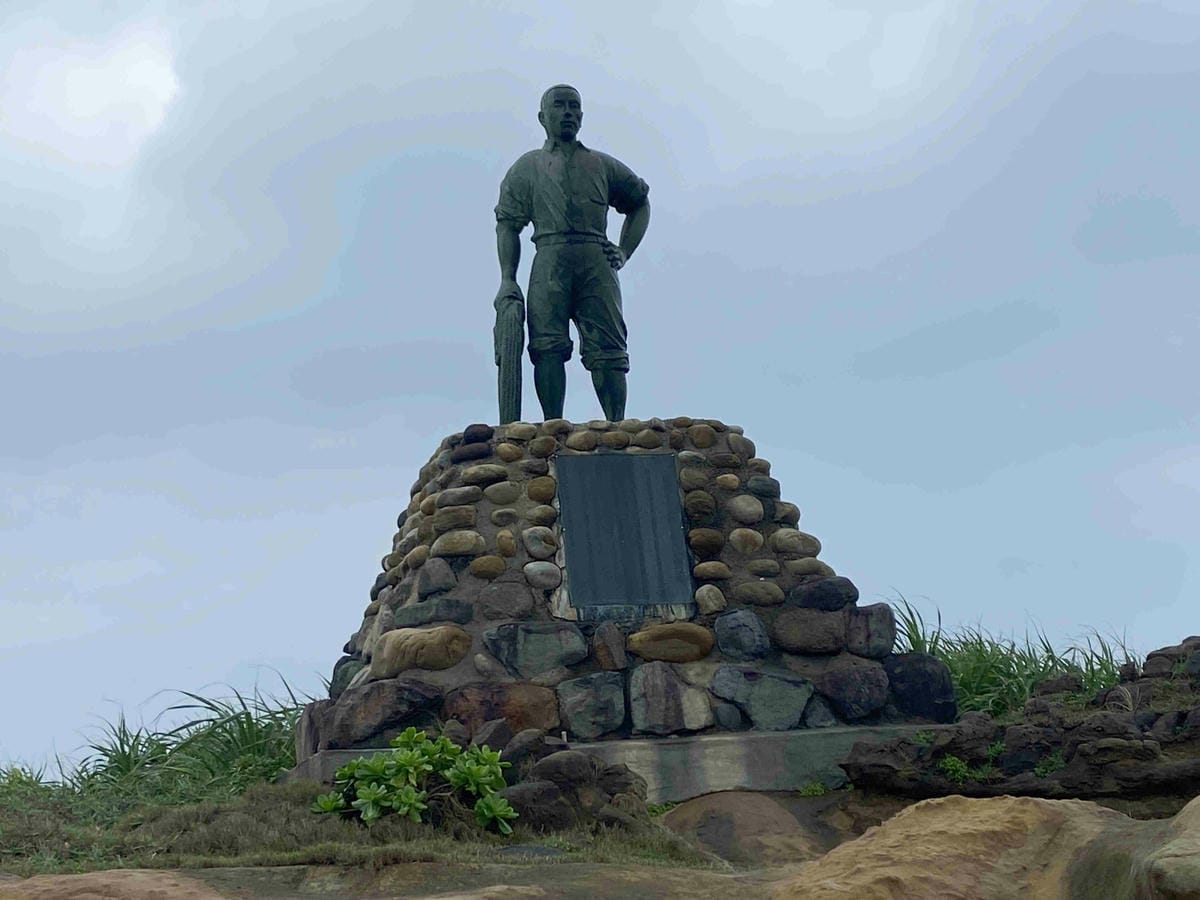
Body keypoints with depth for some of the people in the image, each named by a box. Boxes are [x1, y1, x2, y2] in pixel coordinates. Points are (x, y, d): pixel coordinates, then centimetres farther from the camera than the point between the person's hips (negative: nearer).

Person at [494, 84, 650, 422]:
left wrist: (624, 252, 16)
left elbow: (640, 203, 33)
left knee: (607, 350, -9)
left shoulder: (603, 165, 23)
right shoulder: (527, 167, 19)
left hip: (597, 263, 1)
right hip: (550, 261, -1)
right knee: (548, 346, -14)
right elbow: (507, 225, 11)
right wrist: (507, 280, -3)